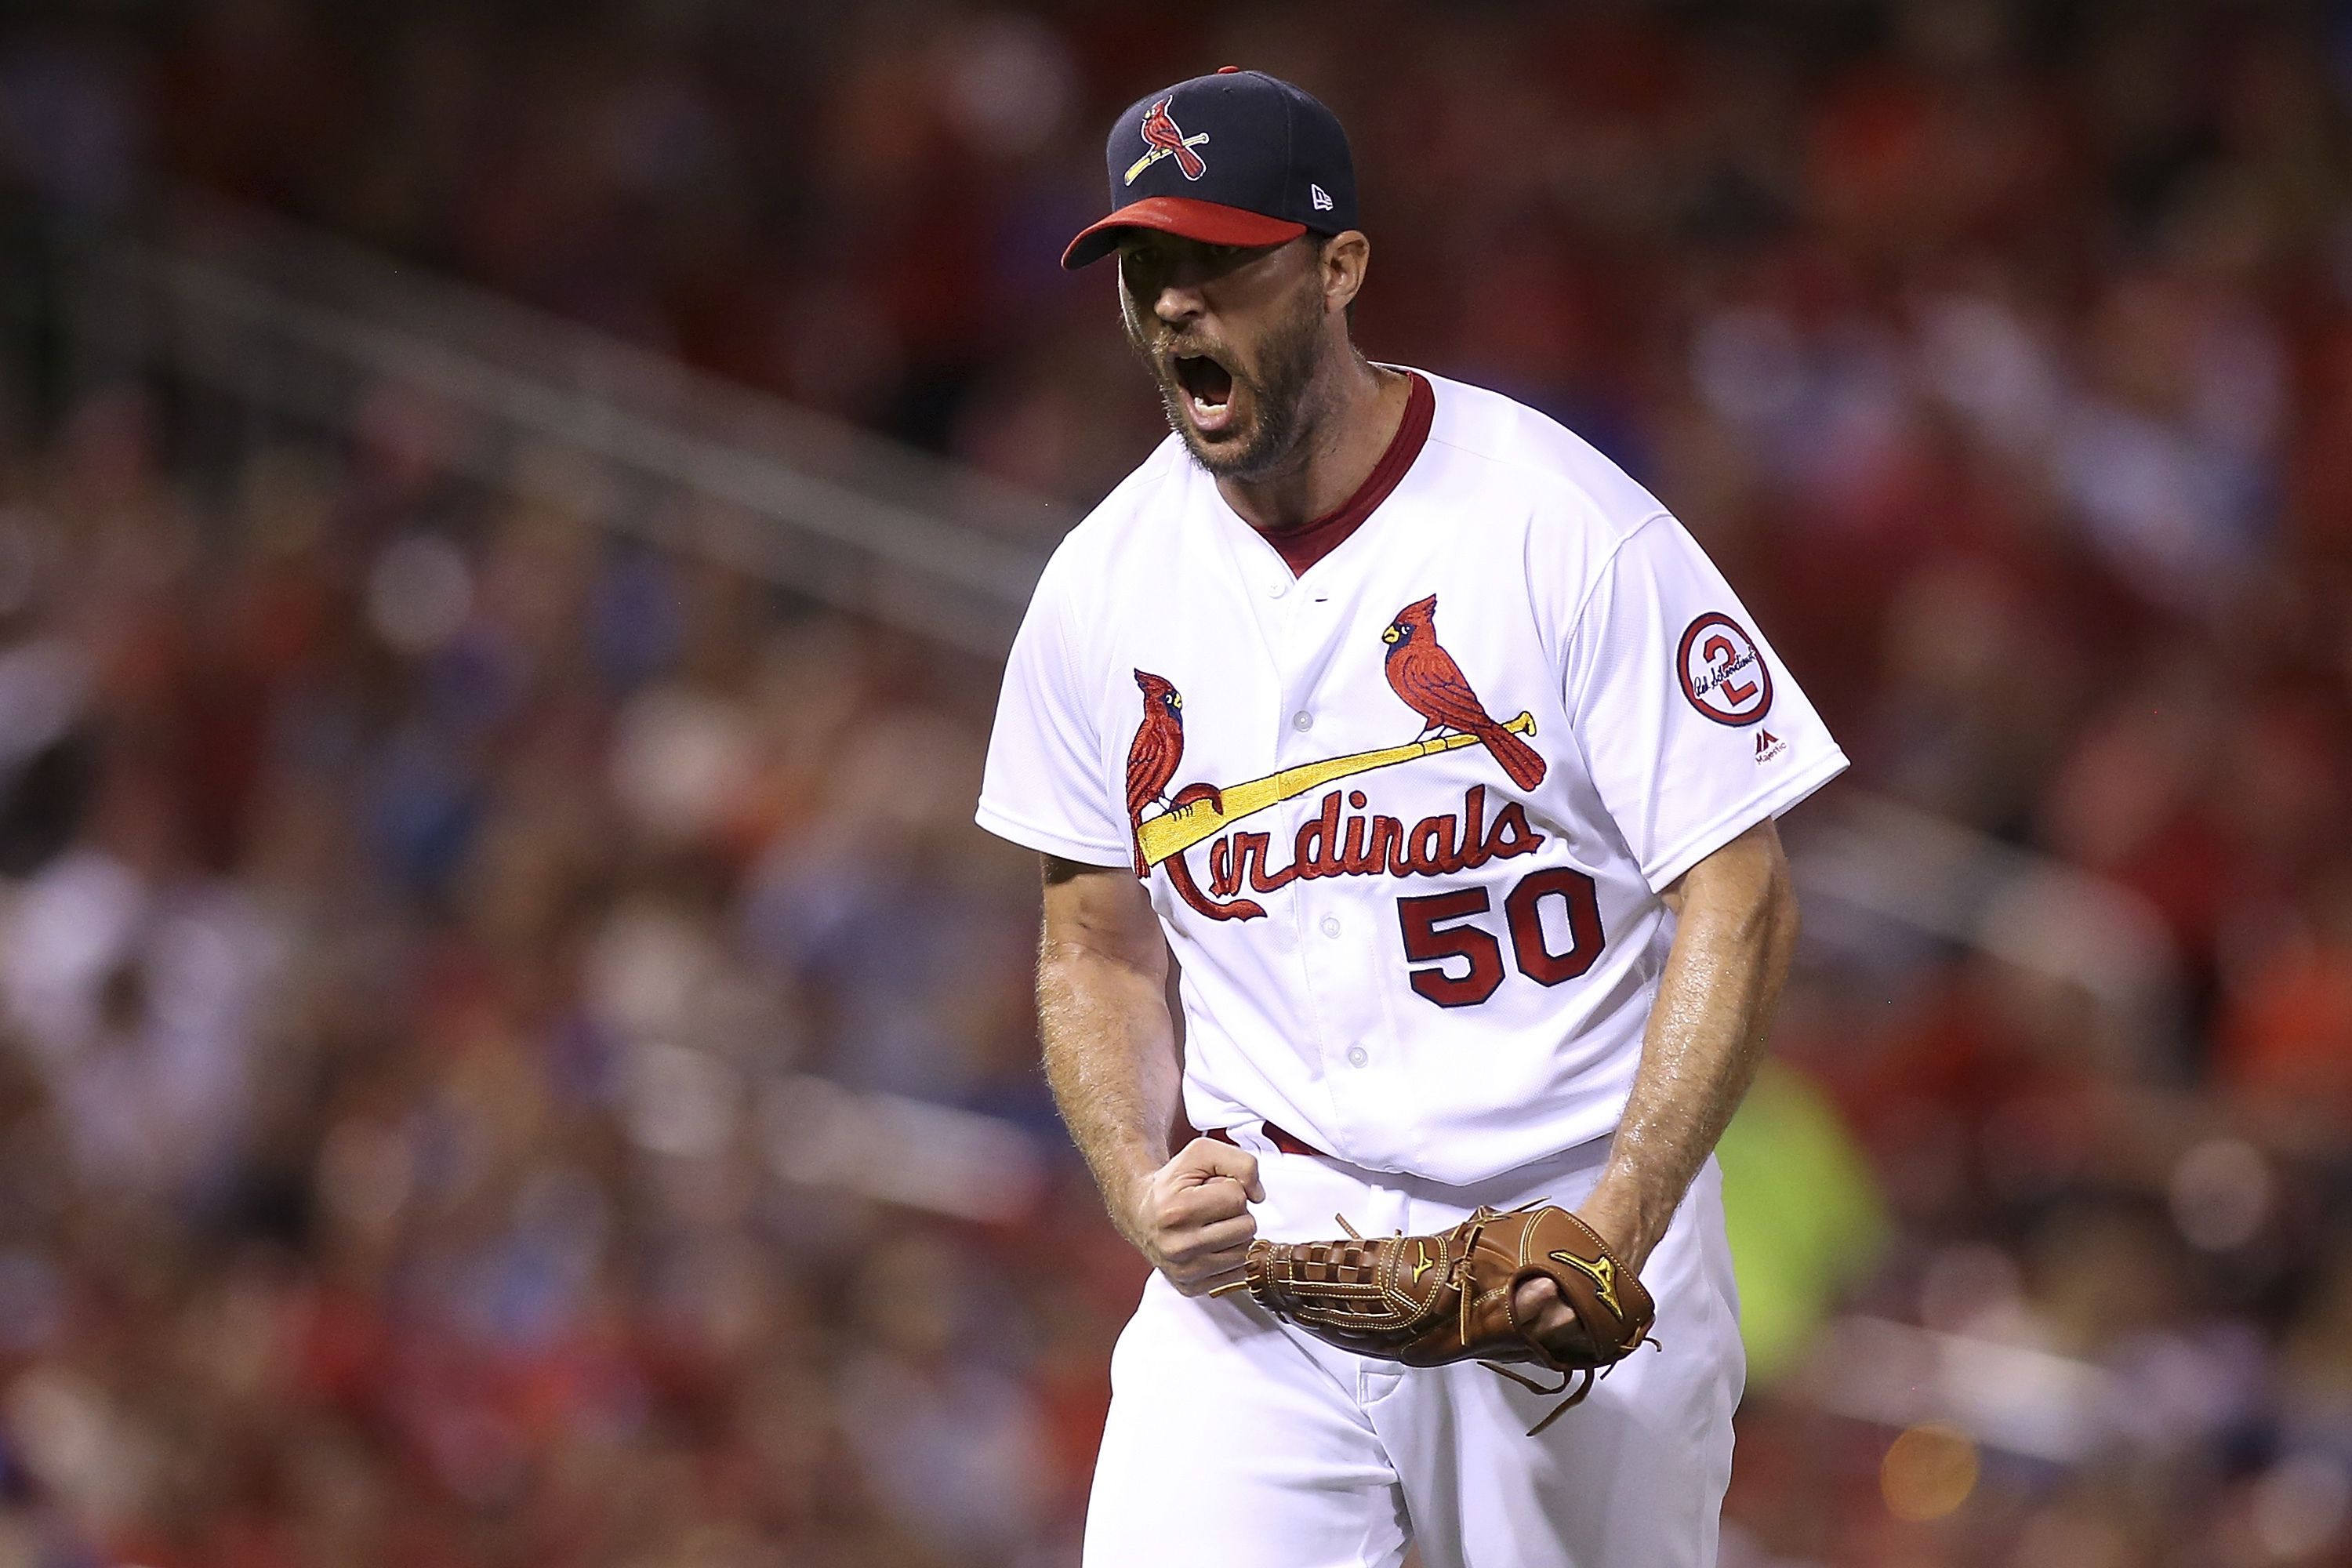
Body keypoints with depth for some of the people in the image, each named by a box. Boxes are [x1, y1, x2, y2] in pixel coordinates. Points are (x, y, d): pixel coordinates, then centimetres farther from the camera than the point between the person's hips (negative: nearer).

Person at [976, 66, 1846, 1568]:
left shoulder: (1571, 529, -9)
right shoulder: (1104, 584, 5)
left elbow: (1740, 901, -9)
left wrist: (1622, 1216, -21)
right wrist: (1139, 1181, -5)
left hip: (1576, 1251, -2)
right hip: (1257, 1247, 2)